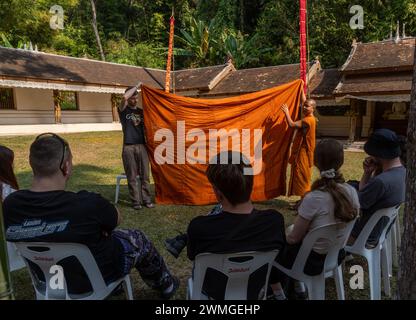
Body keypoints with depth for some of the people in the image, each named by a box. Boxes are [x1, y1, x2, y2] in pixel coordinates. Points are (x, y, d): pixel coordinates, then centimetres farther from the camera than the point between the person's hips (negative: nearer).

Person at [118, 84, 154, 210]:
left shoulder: (141, 111, 15)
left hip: (142, 146, 3)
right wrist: (137, 86, -8)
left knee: (144, 175, 4)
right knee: (132, 177, 0)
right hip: (128, 147, -3)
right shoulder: (123, 110, 3)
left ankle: (146, 200, 11)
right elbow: (124, 97, -16)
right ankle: (136, 201, 8)